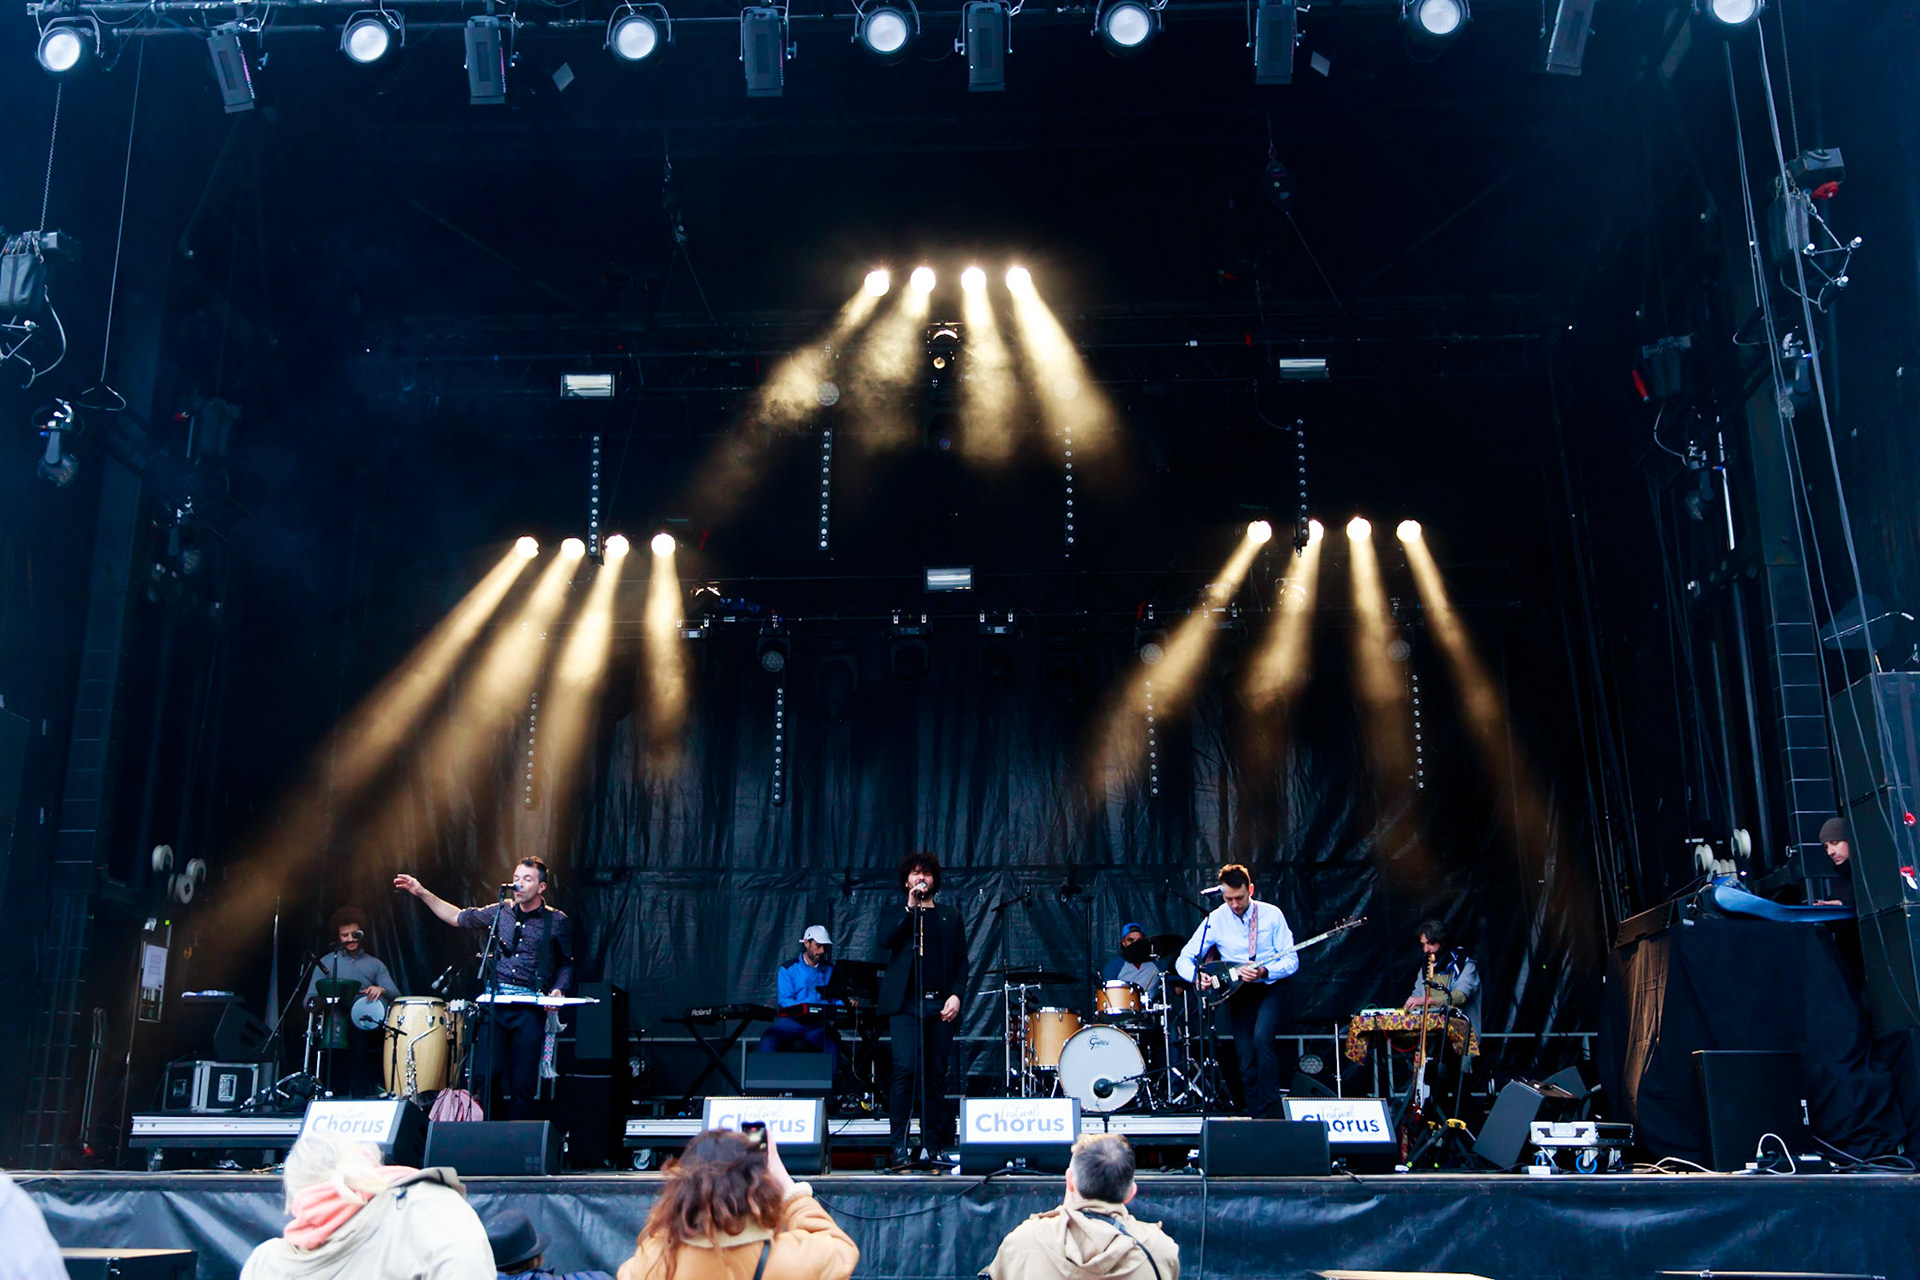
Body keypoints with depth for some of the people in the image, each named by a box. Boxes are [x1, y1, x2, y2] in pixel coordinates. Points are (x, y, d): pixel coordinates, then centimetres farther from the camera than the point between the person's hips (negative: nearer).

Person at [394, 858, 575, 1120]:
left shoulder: (557, 922, 4)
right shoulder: (500, 912, 12)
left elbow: (567, 964, 11)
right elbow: (458, 917, 18)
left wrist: (558, 990, -7)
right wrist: (422, 893, 13)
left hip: (530, 1008, -3)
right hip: (495, 1001, 3)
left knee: (523, 1082, -2)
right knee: (489, 1073, -4)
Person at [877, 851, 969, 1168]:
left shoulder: (949, 916, 17)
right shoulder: (897, 915, 13)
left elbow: (961, 960, 13)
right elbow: (884, 940, -8)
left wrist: (956, 994, -2)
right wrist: (910, 907, -9)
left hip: (939, 1006, 2)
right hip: (905, 1004, -2)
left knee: (936, 1076, 2)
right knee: (905, 1070, -14)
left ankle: (933, 1146, 9)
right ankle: (899, 1145, -10)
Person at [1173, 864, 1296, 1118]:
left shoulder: (1271, 914, -5)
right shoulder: (1215, 920, -2)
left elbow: (1292, 961, -5)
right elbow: (1183, 960, 0)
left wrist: (1263, 972, -23)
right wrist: (1197, 975, -22)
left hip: (1270, 989, -2)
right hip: (1237, 993, 2)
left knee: (1262, 1037, -28)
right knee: (1246, 1064, -2)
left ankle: (1271, 1112, -19)